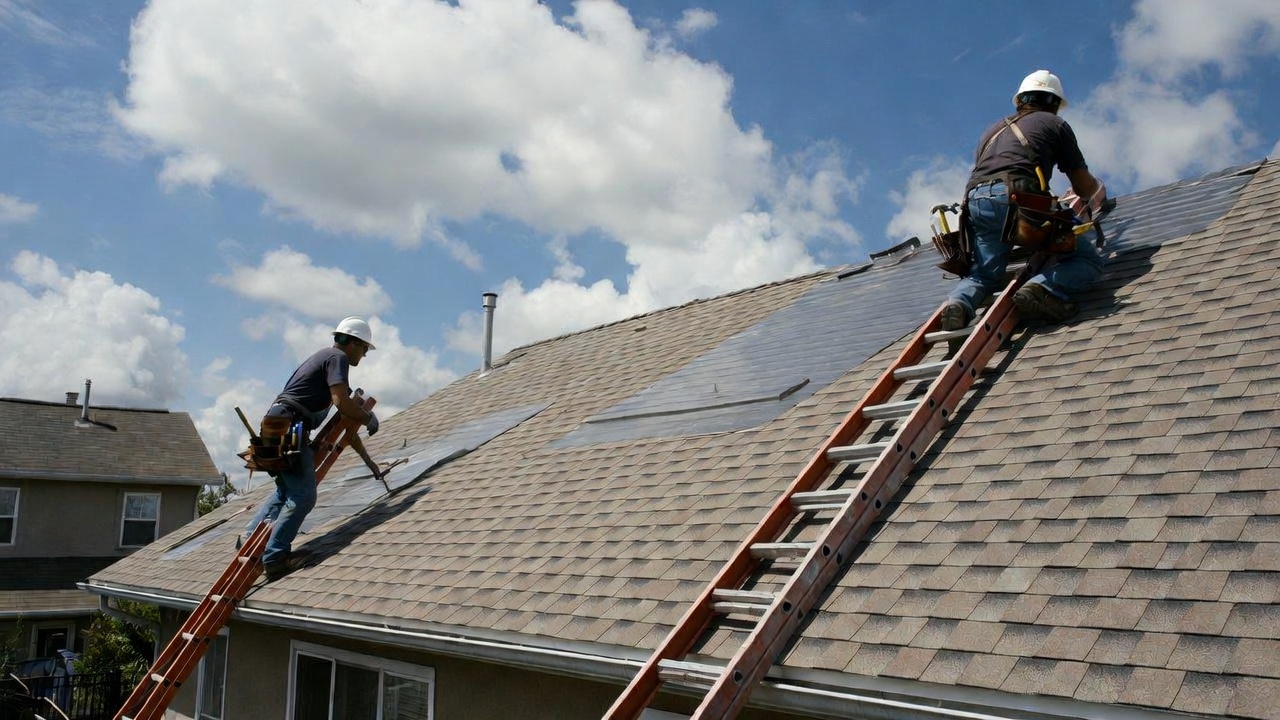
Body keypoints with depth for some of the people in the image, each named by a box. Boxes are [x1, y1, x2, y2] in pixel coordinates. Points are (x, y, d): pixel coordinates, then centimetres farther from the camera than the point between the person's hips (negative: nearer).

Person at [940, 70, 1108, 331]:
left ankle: (958, 303, -15)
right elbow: (1085, 186, 21)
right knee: (1088, 260, 5)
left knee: (984, 275, 17)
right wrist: (1100, 195, 45)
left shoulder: (992, 130, 35)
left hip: (976, 201, 5)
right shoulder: (1054, 123, 22)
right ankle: (1041, 289, -24)